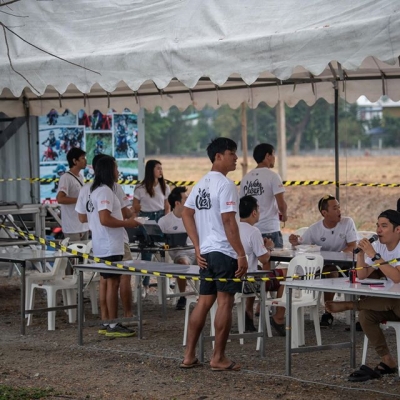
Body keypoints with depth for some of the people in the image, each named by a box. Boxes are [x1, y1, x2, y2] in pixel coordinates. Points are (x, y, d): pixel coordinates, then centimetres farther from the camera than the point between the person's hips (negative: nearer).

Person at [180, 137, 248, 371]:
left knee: (204, 302, 12)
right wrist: (242, 254, -16)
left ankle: (189, 356, 13)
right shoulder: (225, 184, -14)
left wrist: (198, 248, 15)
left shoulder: (201, 184, 13)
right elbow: (228, 222, -19)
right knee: (225, 303, -2)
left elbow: (187, 214, 16)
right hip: (225, 253, -9)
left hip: (206, 253, 9)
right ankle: (219, 358, 2)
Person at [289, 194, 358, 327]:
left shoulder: (347, 223, -5)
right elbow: (301, 245, 2)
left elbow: (352, 247, -9)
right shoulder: (314, 229, -2)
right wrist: (294, 242, -24)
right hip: (322, 265, 0)